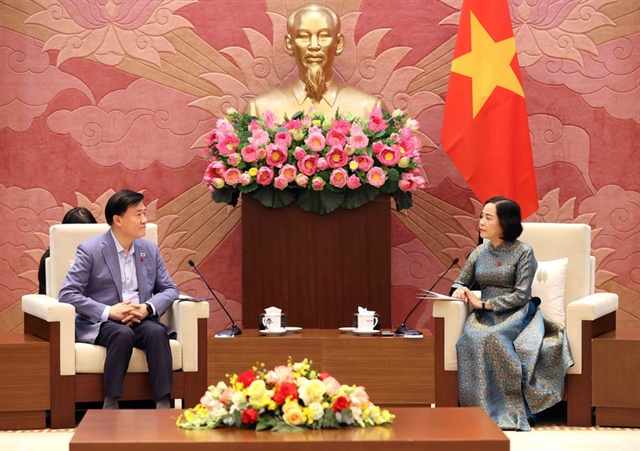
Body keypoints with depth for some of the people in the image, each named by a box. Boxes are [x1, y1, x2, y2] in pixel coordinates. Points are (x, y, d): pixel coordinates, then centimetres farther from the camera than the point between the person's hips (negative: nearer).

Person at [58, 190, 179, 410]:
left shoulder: (150, 250, 11)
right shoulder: (90, 250, -4)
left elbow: (169, 289, 11)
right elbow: (67, 294, -10)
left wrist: (148, 307, -11)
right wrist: (108, 312, -20)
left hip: (140, 319, 4)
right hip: (100, 323, -4)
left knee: (156, 332, -30)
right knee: (123, 333, -36)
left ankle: (164, 404, -34)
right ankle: (110, 404, -30)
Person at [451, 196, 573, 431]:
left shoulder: (523, 252, -1)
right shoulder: (479, 253, 16)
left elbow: (521, 295, -9)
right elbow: (460, 282, 25)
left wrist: (485, 304, -14)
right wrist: (459, 290, 0)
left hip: (516, 315, -4)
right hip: (485, 317, 4)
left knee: (491, 338, -38)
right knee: (470, 338, -33)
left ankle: (512, 412, -32)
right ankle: (483, 409, -31)